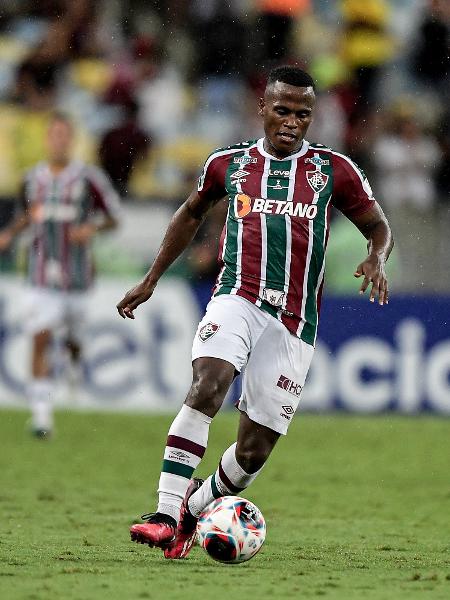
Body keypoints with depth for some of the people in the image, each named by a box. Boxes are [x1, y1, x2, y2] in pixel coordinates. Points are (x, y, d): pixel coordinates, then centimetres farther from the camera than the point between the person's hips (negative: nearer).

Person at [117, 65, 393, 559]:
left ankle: (193, 509, 27)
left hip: (293, 323, 1)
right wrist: (150, 280, 27)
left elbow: (378, 227, 15)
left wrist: (376, 260, -8)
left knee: (254, 452, 0)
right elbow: (191, 213, 28)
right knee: (207, 385, -30)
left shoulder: (333, 170, 7)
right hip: (237, 299, -1)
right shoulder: (229, 163, 11)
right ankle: (165, 514, -33)